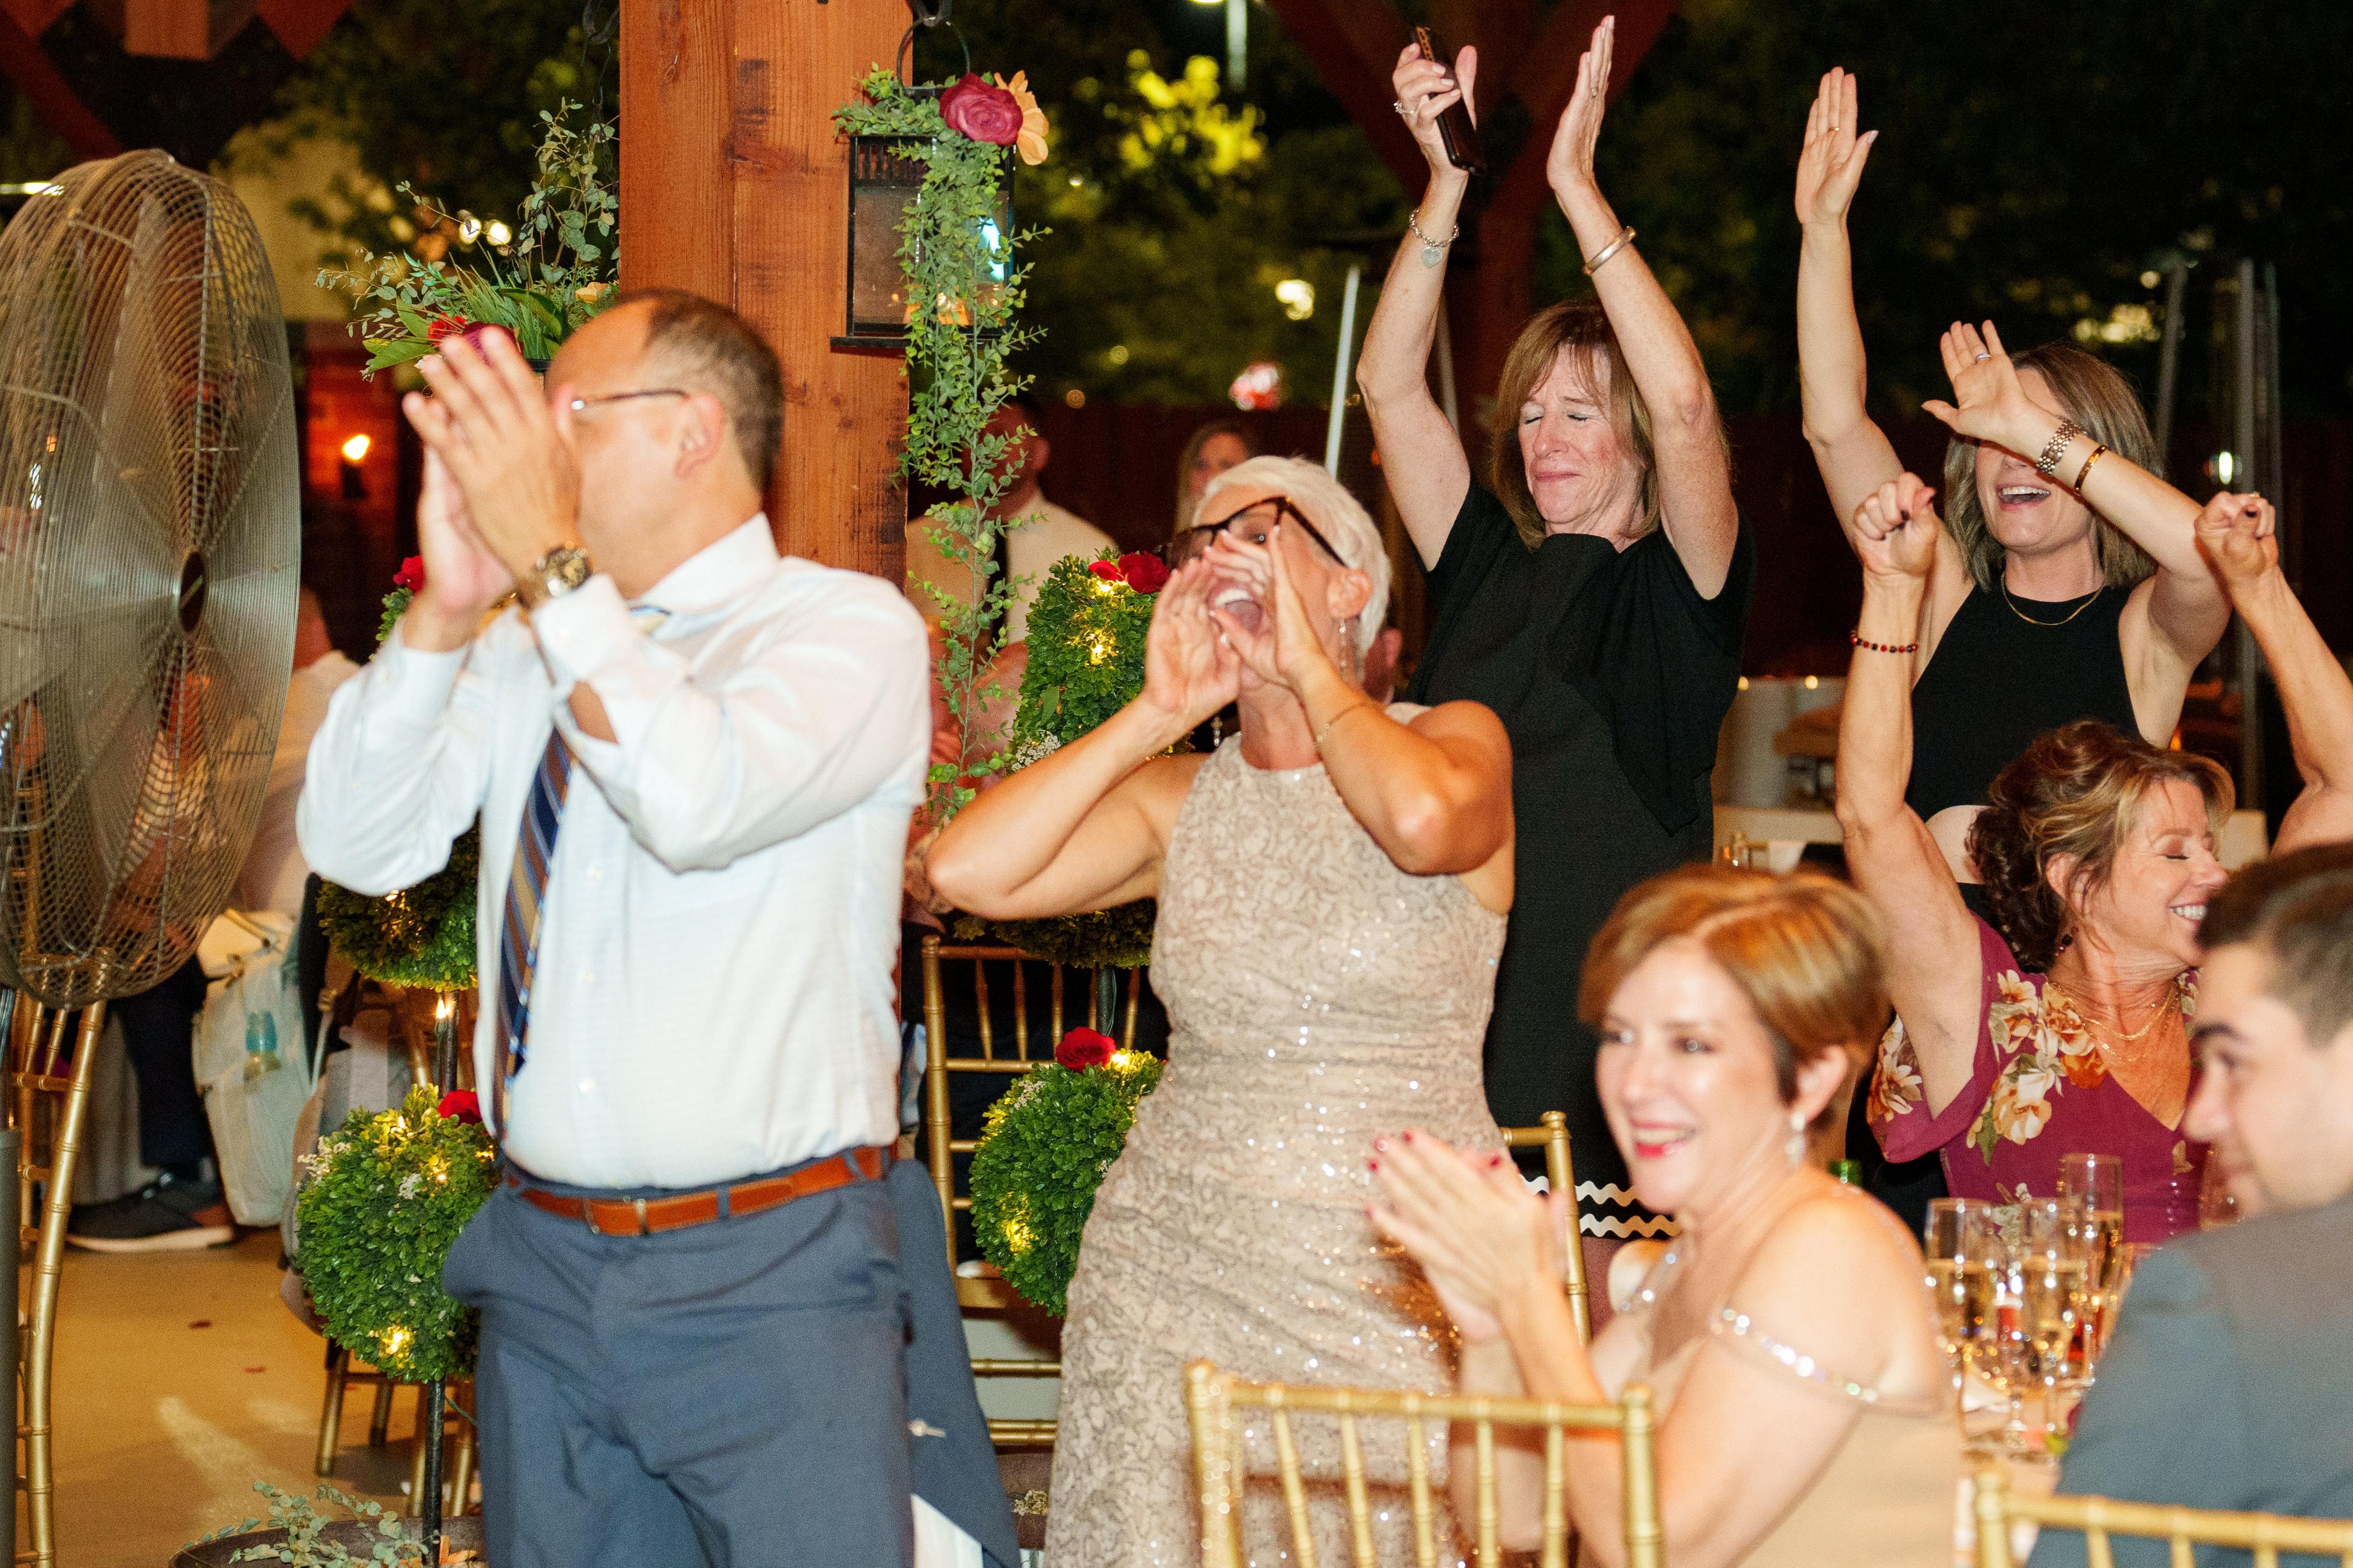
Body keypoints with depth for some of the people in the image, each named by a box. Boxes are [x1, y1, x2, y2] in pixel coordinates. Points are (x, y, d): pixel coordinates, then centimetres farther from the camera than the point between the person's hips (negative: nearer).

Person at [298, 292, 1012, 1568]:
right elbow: (352, 843, 1)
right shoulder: (526, 651, 12)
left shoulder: (851, 627, -5)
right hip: (543, 1269, 5)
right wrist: (448, 606, -11)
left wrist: (551, 560, -19)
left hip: (771, 1284, -5)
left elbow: (698, 801, -24)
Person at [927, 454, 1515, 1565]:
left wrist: (1310, 670, -8)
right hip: (1182, 1277, 3)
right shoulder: (1178, 798, 9)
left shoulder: (1457, 740, 1)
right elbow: (965, 869, -6)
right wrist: (1155, 714, -2)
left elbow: (1424, 822, -25)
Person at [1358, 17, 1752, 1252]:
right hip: (1455, 1004, 4)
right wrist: (1446, 183, 1)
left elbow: (1684, 406, -15)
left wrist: (1576, 187, -13)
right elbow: (1390, 386, 9)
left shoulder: (1678, 590, 1)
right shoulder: (1486, 568, 14)